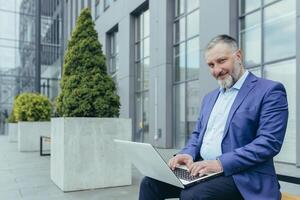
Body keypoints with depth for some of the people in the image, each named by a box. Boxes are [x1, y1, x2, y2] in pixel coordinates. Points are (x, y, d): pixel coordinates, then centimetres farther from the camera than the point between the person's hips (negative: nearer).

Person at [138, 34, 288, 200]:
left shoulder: (270, 90, -5)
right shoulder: (210, 97, 18)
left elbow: (269, 142, -15)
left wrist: (221, 163, -23)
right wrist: (188, 154, -3)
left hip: (241, 175, -6)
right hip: (201, 168, 7)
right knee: (150, 183, -10)